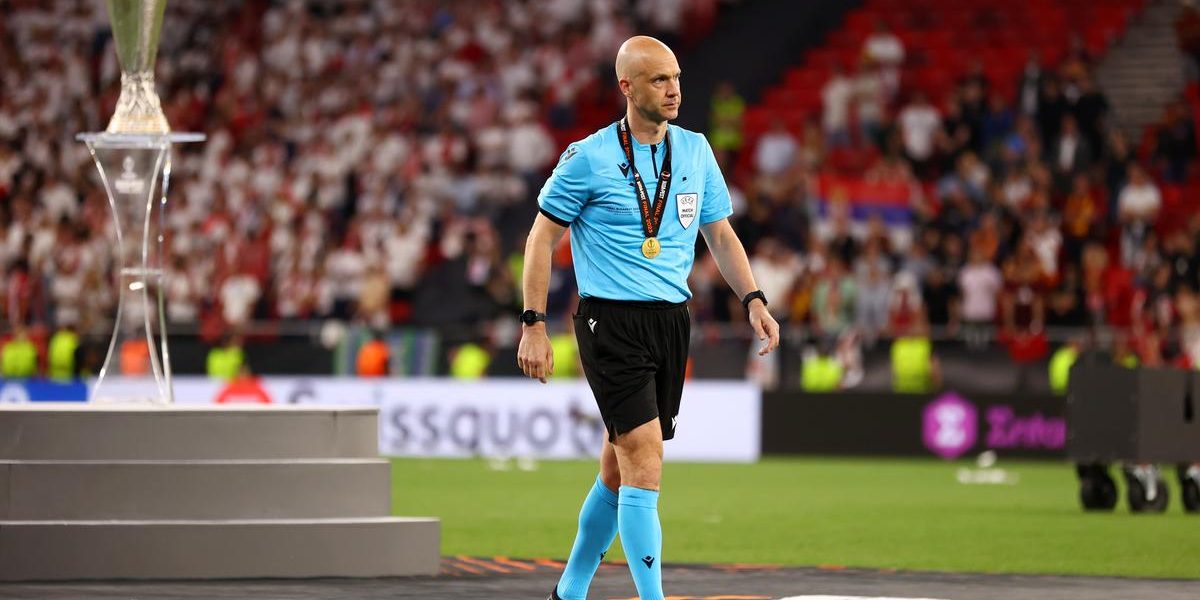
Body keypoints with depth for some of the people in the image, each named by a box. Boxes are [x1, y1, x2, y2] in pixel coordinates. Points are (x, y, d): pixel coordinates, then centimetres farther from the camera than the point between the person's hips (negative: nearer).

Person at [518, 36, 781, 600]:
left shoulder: (695, 150, 9)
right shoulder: (588, 158, -6)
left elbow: (721, 234, 17)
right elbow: (542, 237, -1)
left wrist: (753, 300, 4)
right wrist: (533, 325, -6)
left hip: (672, 320, 6)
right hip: (612, 321, -5)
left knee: (620, 469, 11)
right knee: (645, 461, -16)